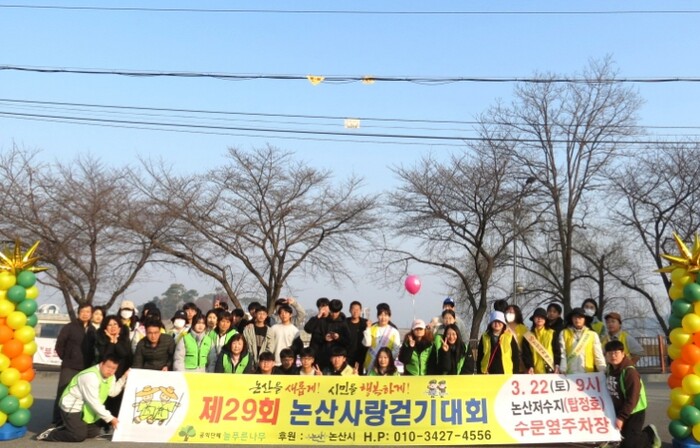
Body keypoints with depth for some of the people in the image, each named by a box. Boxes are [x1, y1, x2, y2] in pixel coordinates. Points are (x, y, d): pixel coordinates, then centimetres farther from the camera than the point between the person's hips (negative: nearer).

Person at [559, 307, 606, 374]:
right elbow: (562, 354, 1)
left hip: (588, 375, 1)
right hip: (569, 375, -1)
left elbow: (598, 356, 5)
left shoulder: (593, 335, 8)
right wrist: (562, 371, -11)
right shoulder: (564, 334, 7)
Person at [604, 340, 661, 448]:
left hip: (634, 413, -7)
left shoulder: (630, 372, -24)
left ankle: (650, 435, 21)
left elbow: (632, 399, -25)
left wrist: (621, 417, -25)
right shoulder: (608, 370, 1)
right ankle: (648, 433, 34)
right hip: (618, 411, 7)